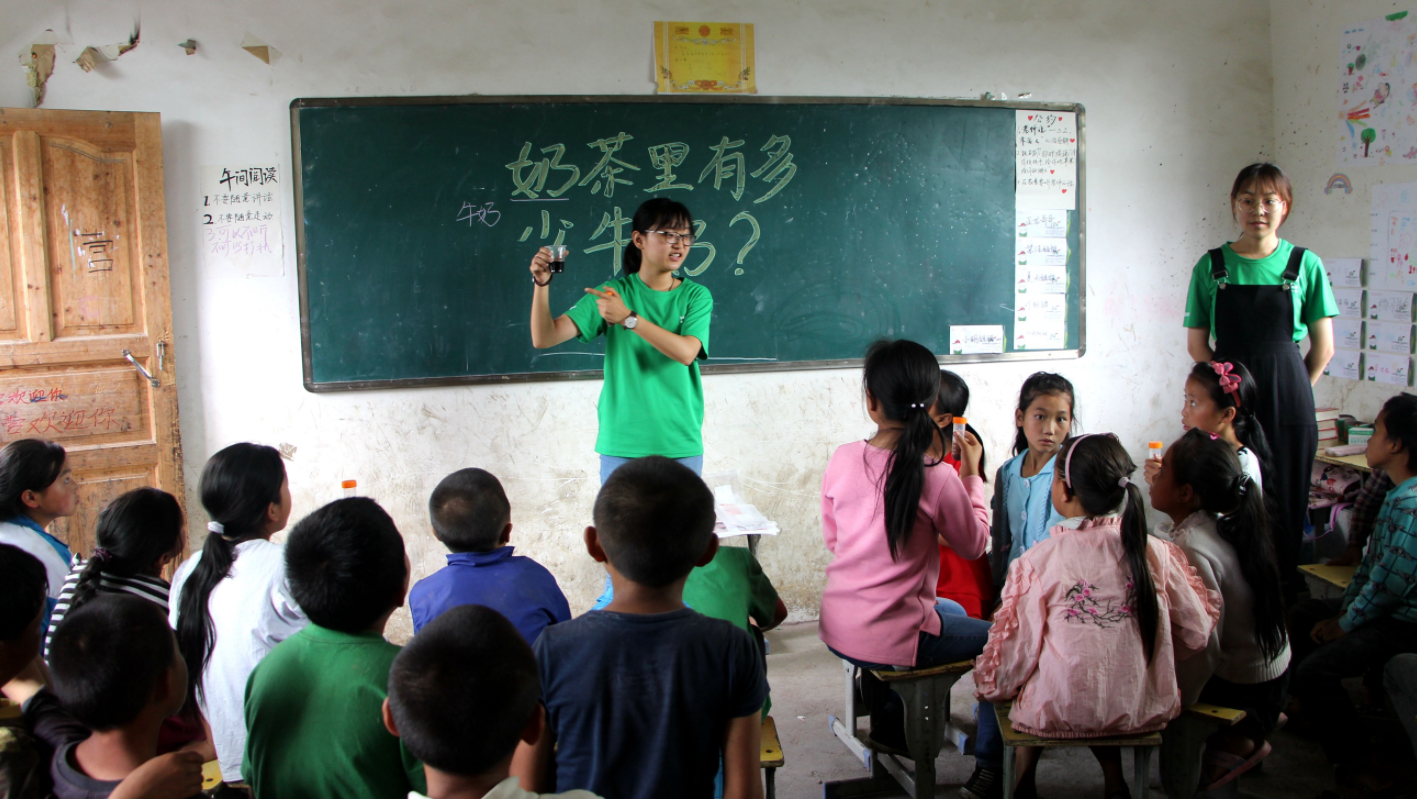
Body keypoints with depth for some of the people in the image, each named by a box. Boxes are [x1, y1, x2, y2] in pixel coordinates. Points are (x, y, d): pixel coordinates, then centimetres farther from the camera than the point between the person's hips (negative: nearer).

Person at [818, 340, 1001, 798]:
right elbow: (973, 545, -1)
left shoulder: (843, 459, -4)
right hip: (888, 640, -6)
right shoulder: (936, 476, -18)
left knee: (953, 612, 34)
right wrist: (971, 473, 7)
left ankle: (889, 726, 43)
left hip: (837, 630, 6)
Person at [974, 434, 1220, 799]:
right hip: (1141, 712, 3)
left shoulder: (1036, 562, -13)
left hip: (1057, 714, -2)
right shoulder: (1156, 553, -6)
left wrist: (989, 687, 13)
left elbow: (1017, 650, -7)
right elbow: (1197, 632, 4)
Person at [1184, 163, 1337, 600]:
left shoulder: (1306, 264, 3)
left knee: (1284, 503, 3)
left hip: (1287, 400, 0)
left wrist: (1290, 389, 6)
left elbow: (1323, 347, 6)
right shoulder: (1212, 265, 5)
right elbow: (1196, 343, 6)